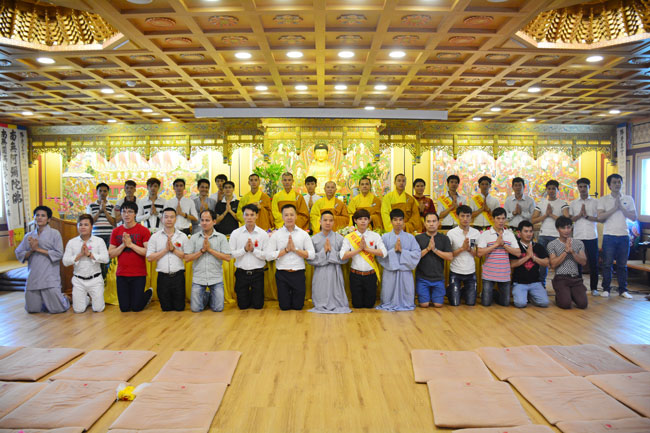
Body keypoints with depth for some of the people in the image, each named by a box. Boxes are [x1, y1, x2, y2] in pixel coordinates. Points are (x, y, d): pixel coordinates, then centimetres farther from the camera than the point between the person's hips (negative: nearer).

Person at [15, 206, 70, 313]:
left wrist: (38, 249, -11)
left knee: (57, 309, -5)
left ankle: (65, 299, 27)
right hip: (33, 277, 4)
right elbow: (19, 254, 9)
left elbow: (59, 254, -8)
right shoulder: (29, 236, 10)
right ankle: (46, 301, 35)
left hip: (50, 277, -4)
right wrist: (31, 250, -10)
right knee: (32, 309, 6)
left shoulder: (54, 233, -1)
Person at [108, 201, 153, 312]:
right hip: (121, 274, 4)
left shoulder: (143, 231, -6)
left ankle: (149, 293, 30)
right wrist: (123, 245, -11)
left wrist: (131, 244, -16)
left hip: (139, 274, -3)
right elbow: (111, 254, 3)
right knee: (124, 308, 6)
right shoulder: (116, 231, 5)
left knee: (137, 308, 1)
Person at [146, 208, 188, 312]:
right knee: (166, 308, 10)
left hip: (178, 275, 0)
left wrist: (173, 249, -11)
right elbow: (149, 258, -3)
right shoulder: (155, 237, 3)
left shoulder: (183, 236, 3)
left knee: (179, 307, 7)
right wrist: (165, 249, -9)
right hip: (163, 276, 0)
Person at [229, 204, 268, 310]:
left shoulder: (263, 234, -3)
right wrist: (244, 249, -17)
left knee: (258, 305, 6)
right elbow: (230, 254, -7)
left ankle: (254, 295, 39)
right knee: (242, 305, 9)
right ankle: (246, 295, 41)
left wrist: (253, 250, -18)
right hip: (241, 272, 0)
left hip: (257, 273, 0)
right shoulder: (235, 233, -2)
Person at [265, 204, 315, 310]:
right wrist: (286, 249, -11)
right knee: (284, 306, 6)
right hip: (282, 274, 0)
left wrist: (295, 249, -12)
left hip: (298, 274, 1)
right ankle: (287, 295, 39)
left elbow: (311, 255, -3)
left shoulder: (303, 234, 3)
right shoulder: (276, 235, 1)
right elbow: (268, 256, -7)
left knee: (298, 306, 6)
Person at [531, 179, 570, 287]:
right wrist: (546, 215, -7)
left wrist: (552, 215, -11)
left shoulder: (562, 203, 4)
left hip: (557, 236, -2)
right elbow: (533, 220, 3)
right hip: (543, 235, 3)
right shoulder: (541, 203, 11)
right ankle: (541, 285, 14)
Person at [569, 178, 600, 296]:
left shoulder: (595, 202, 8)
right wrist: (580, 215, -10)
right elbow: (569, 219, 5)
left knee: (593, 263, 1)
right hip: (577, 237, 1)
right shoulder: (573, 203, 12)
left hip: (592, 237, -1)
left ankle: (594, 288, 10)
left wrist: (587, 216, -12)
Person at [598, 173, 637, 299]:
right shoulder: (603, 199, 3)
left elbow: (634, 217, 2)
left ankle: (623, 289, 14)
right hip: (609, 235, -2)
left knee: (622, 264, 6)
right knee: (607, 264, 0)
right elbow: (600, 217, -7)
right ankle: (606, 289, 9)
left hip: (624, 235, 2)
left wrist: (621, 207, -8)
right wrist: (614, 208, -12)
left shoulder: (628, 199, 9)